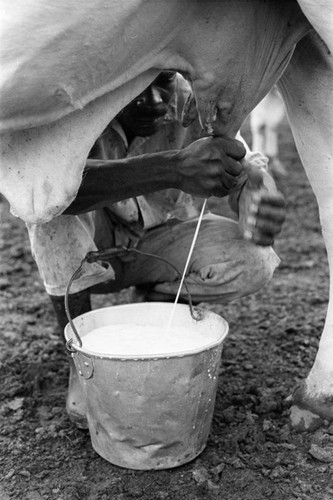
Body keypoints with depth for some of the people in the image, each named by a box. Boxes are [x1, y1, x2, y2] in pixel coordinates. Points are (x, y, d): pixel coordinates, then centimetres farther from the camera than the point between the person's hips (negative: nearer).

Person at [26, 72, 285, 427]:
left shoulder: (190, 102, -18)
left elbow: (249, 168, -15)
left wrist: (258, 201, -41)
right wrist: (172, 168, -57)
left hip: (159, 243, 2)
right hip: (81, 250, -1)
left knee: (255, 261, -23)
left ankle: (150, 303, 5)